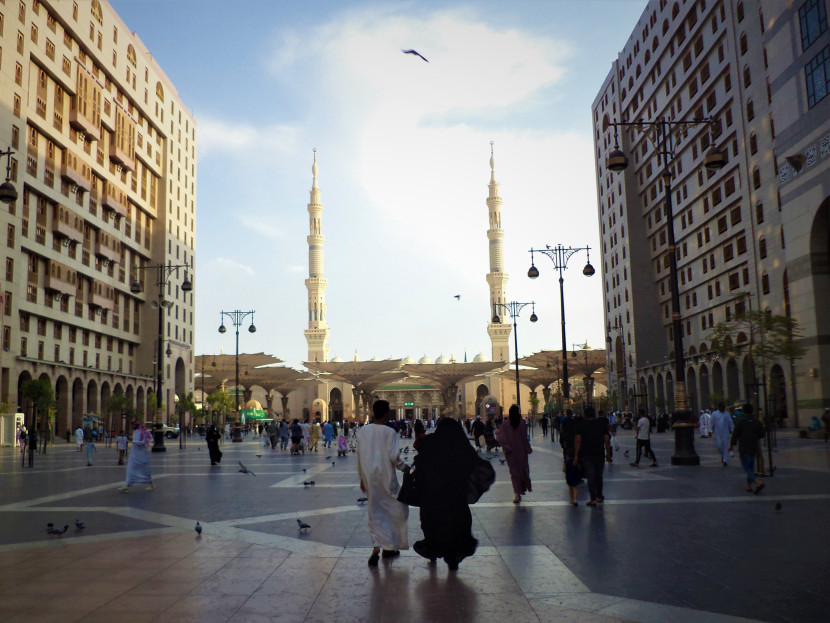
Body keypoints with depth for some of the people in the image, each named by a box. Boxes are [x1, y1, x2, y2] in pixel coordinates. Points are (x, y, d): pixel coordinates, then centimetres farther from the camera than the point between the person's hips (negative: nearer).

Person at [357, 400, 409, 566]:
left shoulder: (362, 431, 2)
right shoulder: (389, 432, -13)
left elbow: (360, 457, 8)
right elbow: (394, 457, -16)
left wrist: (362, 478, 18)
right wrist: (405, 467, 3)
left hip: (369, 477, 5)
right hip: (386, 477, -5)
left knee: (376, 512, 12)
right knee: (396, 509, 13)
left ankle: (377, 548, 2)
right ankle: (390, 546, 16)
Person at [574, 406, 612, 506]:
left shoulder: (580, 425, -5)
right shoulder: (602, 423, 0)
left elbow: (577, 440, -10)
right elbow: (606, 440, -1)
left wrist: (576, 455, -7)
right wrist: (608, 453, 7)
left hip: (586, 455, -2)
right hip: (599, 454, 2)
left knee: (590, 477, 1)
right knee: (598, 476, 17)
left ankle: (593, 499, -2)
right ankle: (599, 496, 27)